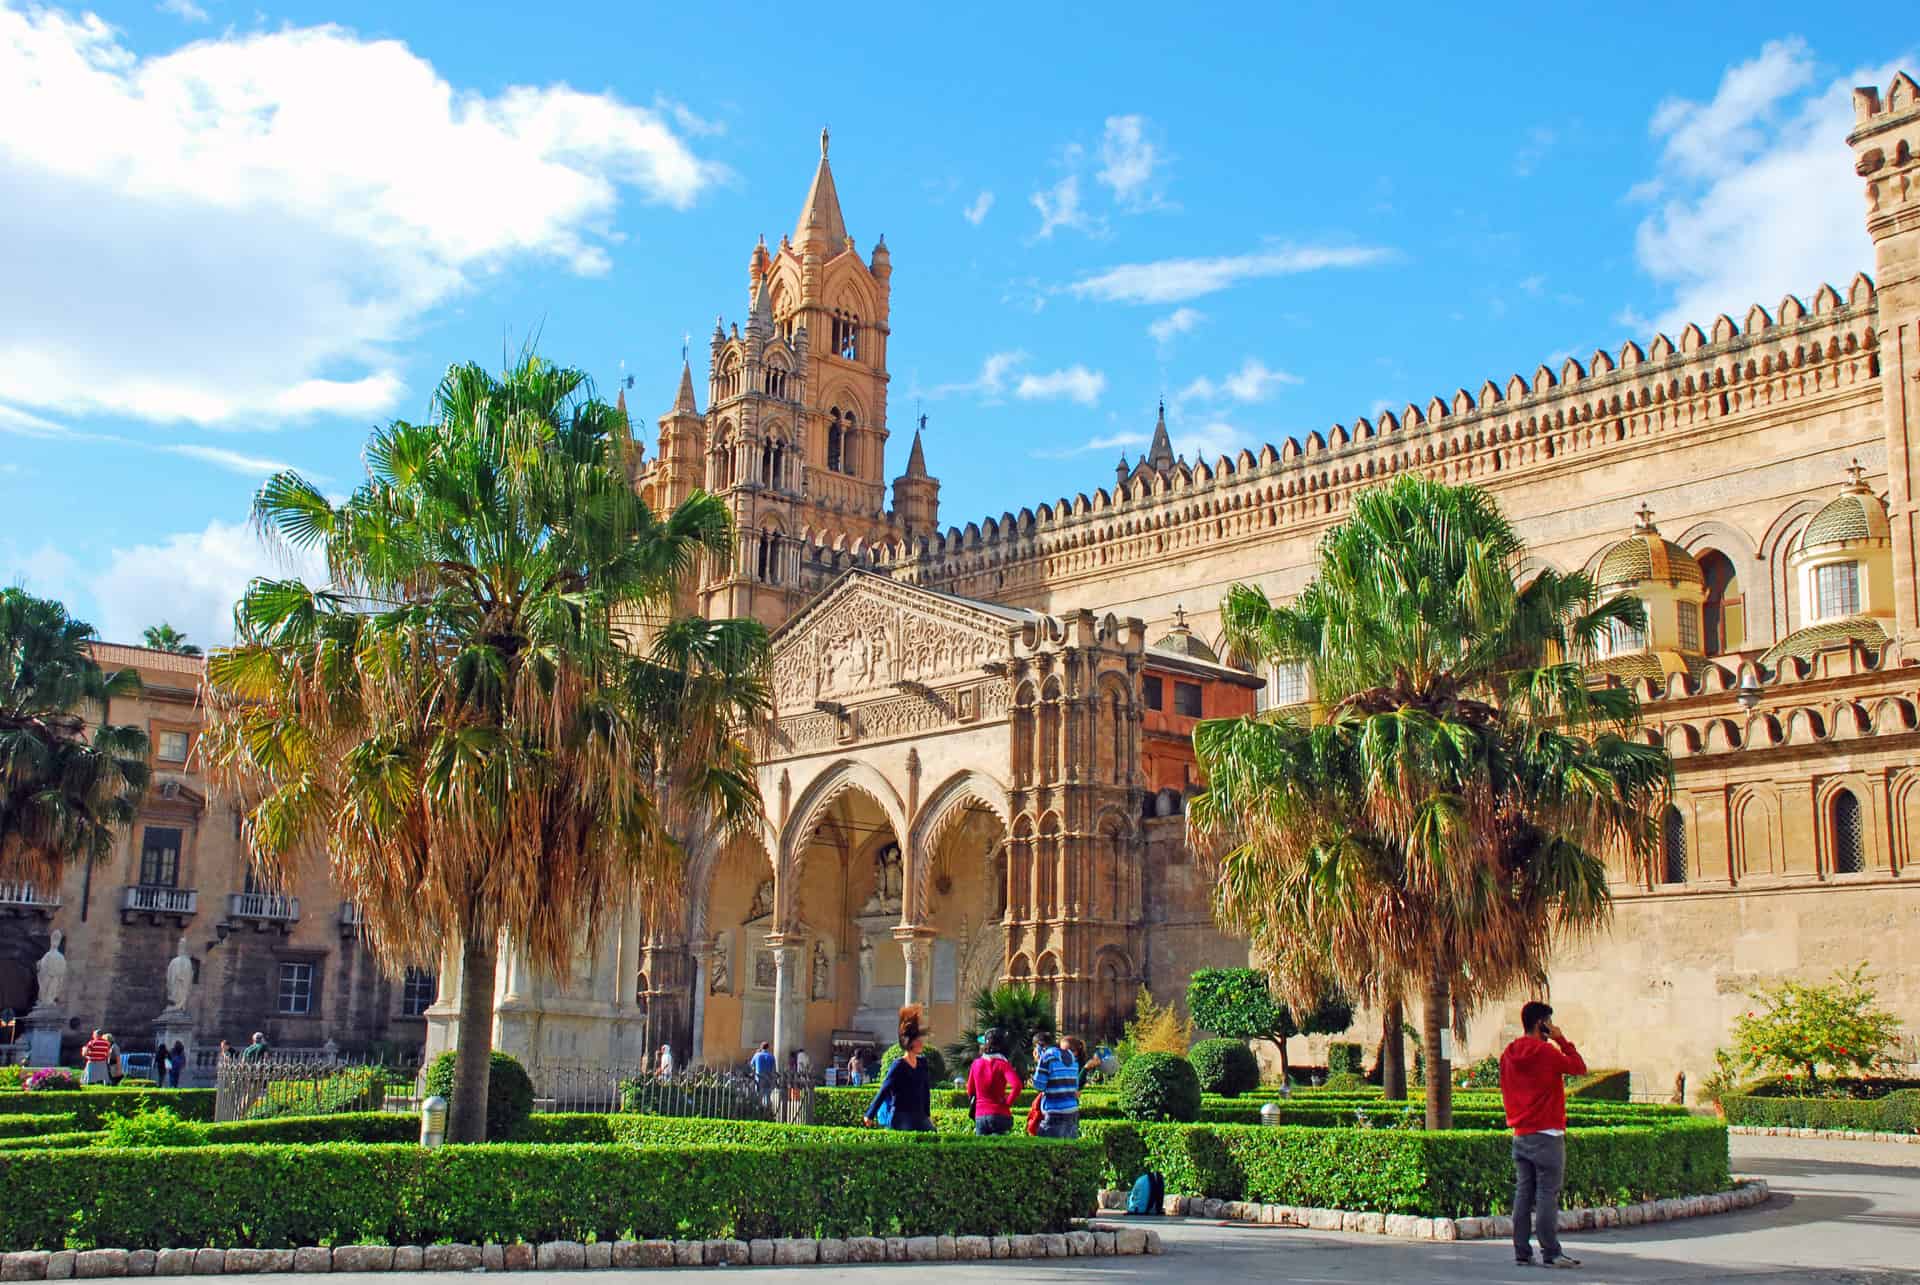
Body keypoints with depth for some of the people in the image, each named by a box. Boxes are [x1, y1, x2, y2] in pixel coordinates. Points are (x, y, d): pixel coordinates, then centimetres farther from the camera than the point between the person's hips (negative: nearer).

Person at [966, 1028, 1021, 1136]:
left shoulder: (976, 1063, 6)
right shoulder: (1002, 1064, -7)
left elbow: (970, 1090, 16)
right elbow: (1016, 1085, -22)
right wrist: (1008, 1102, -9)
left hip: (979, 1115, 4)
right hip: (999, 1114, -4)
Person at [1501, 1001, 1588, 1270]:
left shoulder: (1508, 1055, 9)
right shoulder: (1546, 1052, -12)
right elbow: (1579, 1067, -2)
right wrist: (1561, 1040, 1)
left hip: (1520, 1135, 7)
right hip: (1546, 1134, -7)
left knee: (1523, 1194, 7)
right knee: (1547, 1195, -5)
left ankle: (1522, 1252, 8)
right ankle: (1551, 1253, -5)